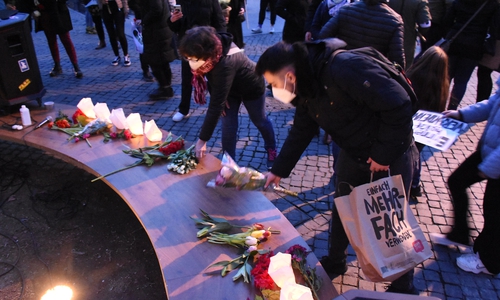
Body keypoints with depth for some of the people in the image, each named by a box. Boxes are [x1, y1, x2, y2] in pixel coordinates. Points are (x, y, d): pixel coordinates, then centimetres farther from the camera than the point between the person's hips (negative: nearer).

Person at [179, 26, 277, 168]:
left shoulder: (225, 64, -47)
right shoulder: (212, 50, -26)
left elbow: (216, 106, -45)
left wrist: (202, 140, -41)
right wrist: (221, 98, -17)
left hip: (252, 87, -5)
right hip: (230, 87, 5)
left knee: (259, 121, 17)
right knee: (228, 125, -1)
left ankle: (271, 149, 44)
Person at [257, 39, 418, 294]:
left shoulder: (343, 68, -33)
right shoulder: (306, 87, -5)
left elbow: (398, 105, -32)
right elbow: (301, 132, 6)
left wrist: (384, 154, -24)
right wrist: (279, 170, 6)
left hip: (391, 155, -7)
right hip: (353, 154, 7)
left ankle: (402, 286, 32)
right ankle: (335, 262, 42)